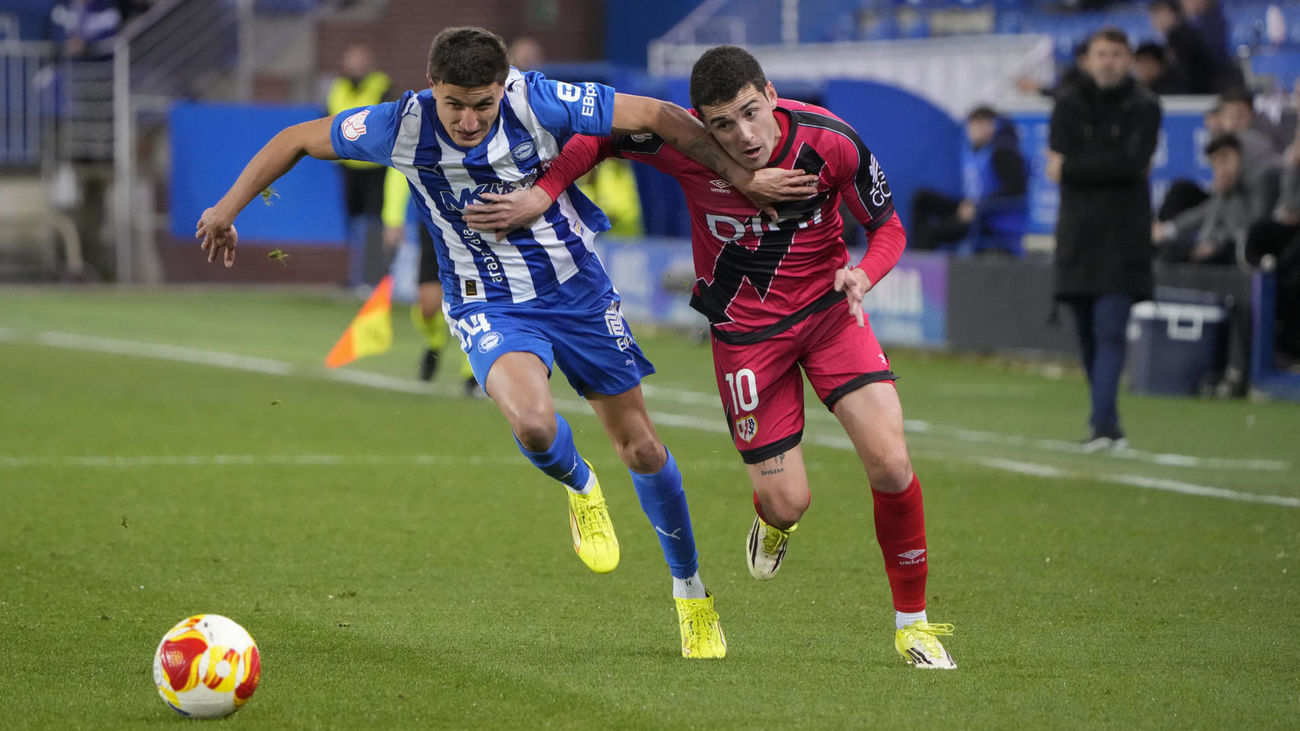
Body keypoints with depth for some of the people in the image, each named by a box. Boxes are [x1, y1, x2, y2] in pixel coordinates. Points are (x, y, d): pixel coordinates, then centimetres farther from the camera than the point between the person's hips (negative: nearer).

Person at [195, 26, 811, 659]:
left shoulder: (540, 104, -22)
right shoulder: (402, 127, -19)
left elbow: (659, 117, -14)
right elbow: (298, 140, -3)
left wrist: (743, 179, -13)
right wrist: (228, 208, -2)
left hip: (577, 288, 1)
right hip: (487, 307, -1)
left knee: (640, 448, 5)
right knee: (534, 425, -30)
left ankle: (690, 593, 28)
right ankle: (580, 490, 7)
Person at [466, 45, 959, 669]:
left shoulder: (831, 142, -21)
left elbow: (887, 226, -6)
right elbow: (599, 135, -3)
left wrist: (863, 273, -27)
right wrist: (544, 192, -17)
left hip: (827, 307, 0)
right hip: (743, 330, 0)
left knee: (891, 465, -15)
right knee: (787, 502, -4)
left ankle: (911, 620, 7)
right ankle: (771, 522, 38)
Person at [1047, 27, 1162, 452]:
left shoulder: (1144, 108, 2)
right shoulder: (1069, 107, 9)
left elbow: (1134, 162, -12)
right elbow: (1059, 167, -3)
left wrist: (1074, 169, -8)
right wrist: (1113, 166, -10)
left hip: (1123, 236, -3)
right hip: (1078, 233, 3)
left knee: (1110, 332, -14)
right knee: (1089, 335, 6)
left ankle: (1102, 423, -22)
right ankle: (1108, 424, 16)